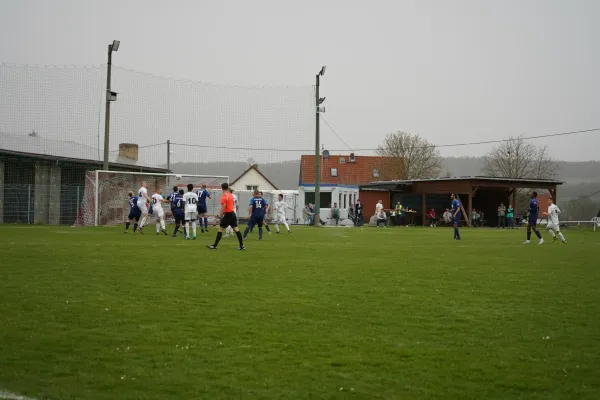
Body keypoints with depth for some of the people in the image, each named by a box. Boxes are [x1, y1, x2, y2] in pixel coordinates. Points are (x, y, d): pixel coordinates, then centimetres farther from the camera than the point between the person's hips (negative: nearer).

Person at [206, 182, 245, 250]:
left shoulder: (224, 196, -13)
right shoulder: (231, 195, 12)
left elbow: (223, 207, -18)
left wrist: (220, 216, -13)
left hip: (228, 215, -8)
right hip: (233, 213, 8)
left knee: (220, 229, -2)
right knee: (236, 229, 6)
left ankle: (214, 245, -1)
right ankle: (242, 245, 3)